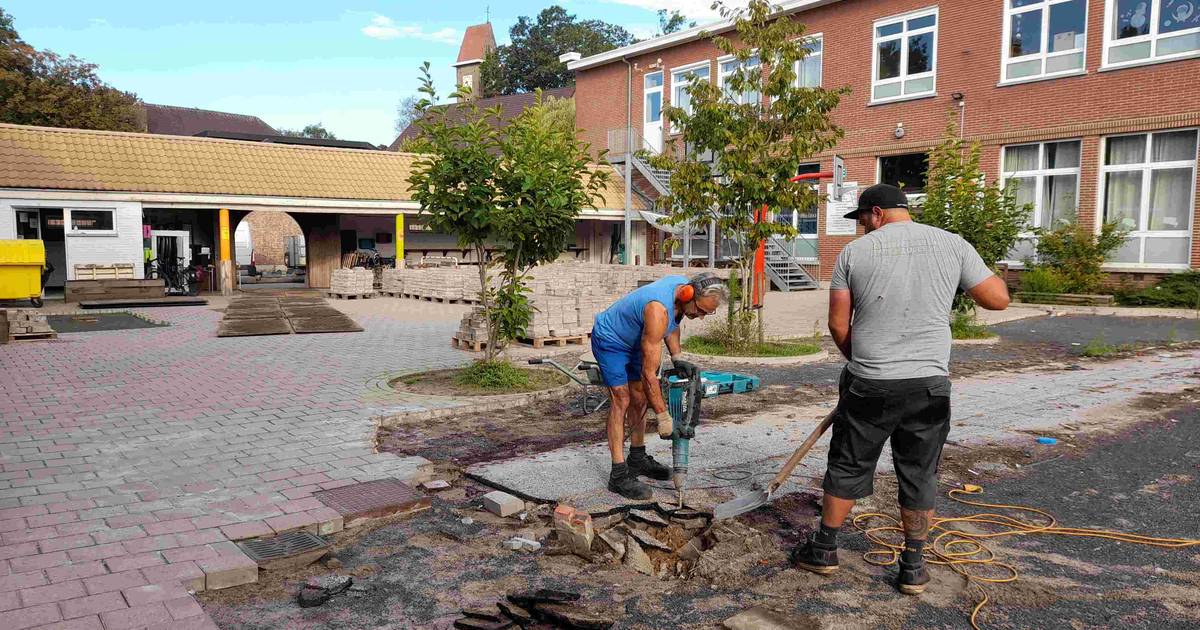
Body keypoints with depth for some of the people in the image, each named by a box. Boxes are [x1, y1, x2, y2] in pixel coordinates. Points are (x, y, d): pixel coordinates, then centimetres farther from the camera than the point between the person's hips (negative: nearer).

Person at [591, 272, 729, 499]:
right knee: (621, 400, -16)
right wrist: (663, 416, -33)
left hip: (633, 340, 9)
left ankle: (637, 459, 25)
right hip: (609, 340, -9)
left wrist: (677, 358, -5)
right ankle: (618, 474, -15)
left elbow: (672, 325, 9)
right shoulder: (658, 309, -39)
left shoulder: (683, 285, -14)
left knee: (640, 398, 11)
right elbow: (649, 373, -36)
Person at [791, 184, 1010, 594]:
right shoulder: (953, 244, 1)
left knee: (847, 468, 14)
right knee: (919, 476, 13)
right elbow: (998, 299, 4)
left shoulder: (855, 251, -1)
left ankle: (824, 550, 25)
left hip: (868, 386, -1)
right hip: (929, 384, 1)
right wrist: (971, 270, 22)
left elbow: (838, 323, 0)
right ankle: (913, 568, 21)